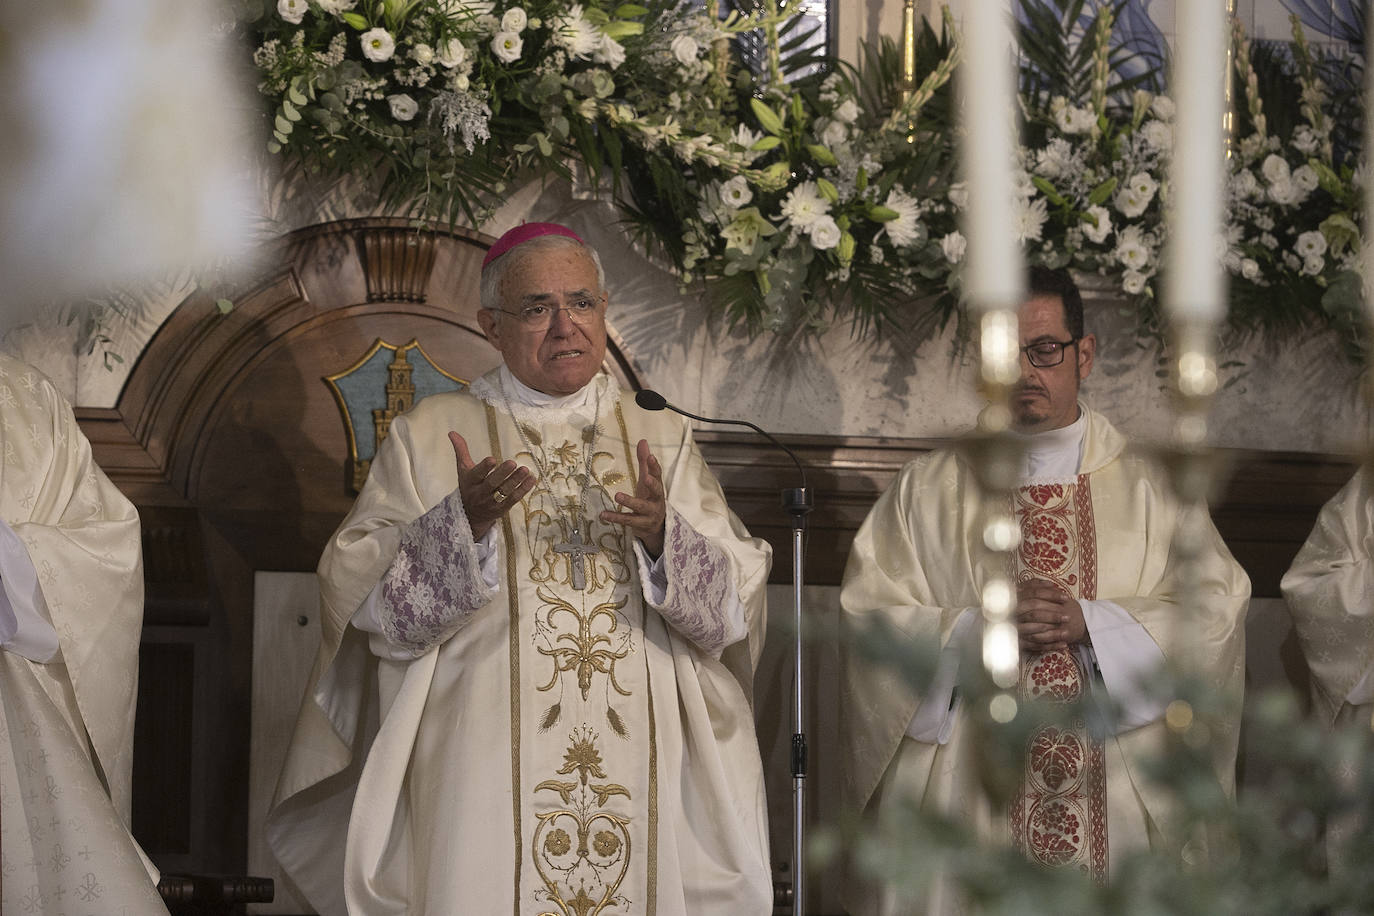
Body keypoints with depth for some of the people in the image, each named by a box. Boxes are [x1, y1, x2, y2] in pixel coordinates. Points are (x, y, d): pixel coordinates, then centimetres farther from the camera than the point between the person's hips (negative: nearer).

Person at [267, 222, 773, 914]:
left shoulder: (663, 441, 13)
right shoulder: (428, 435, 6)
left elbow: (736, 602, 4)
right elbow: (359, 595, -4)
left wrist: (661, 537, -15)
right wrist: (463, 522, -19)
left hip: (639, 772, 2)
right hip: (483, 772, -2)